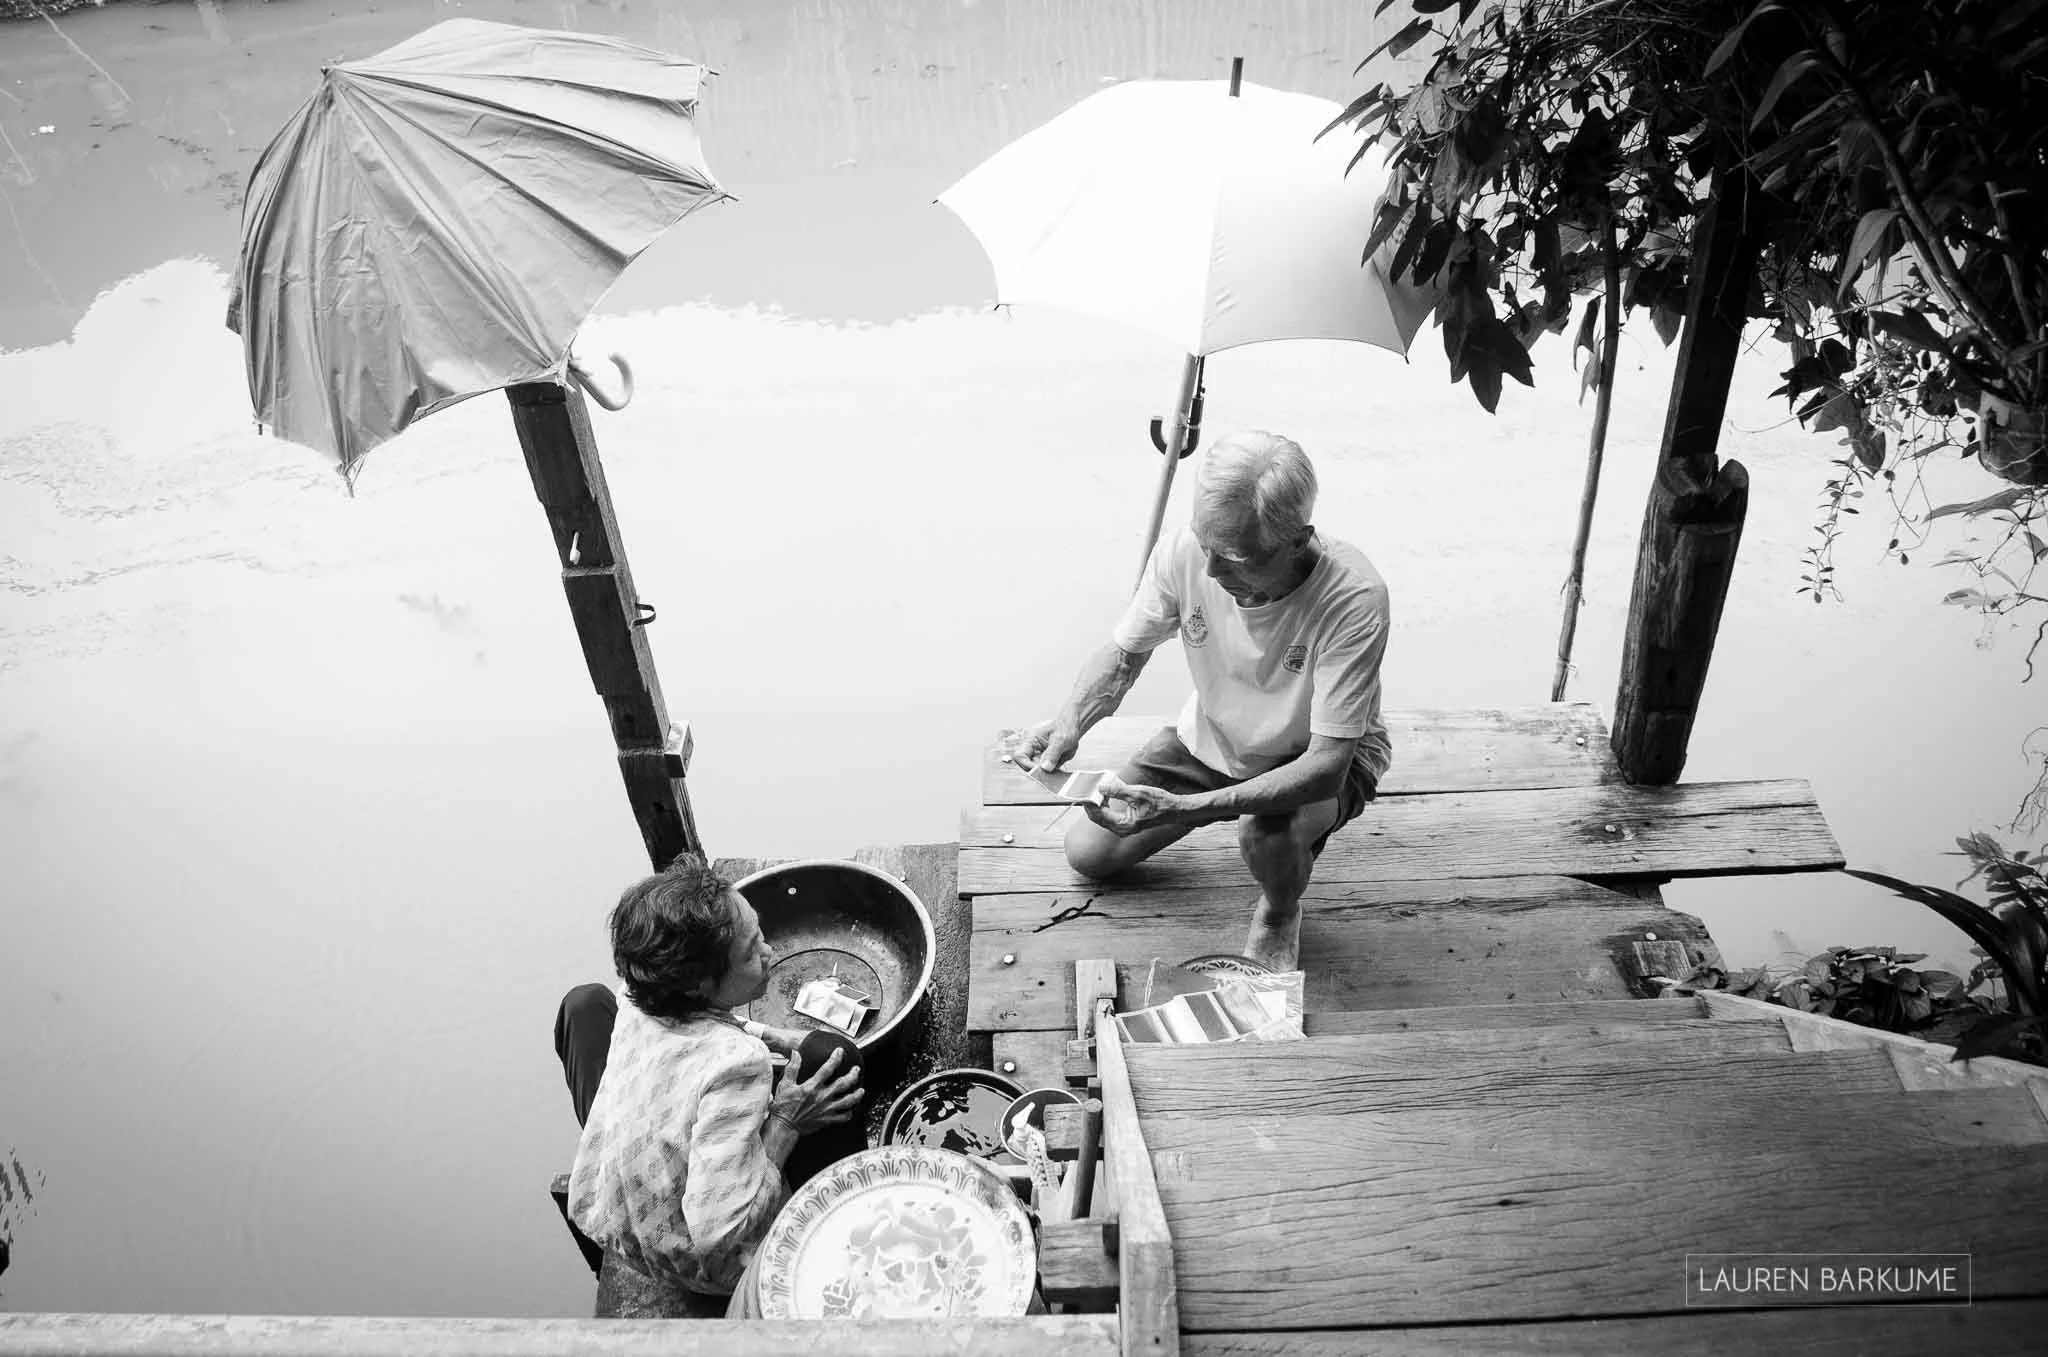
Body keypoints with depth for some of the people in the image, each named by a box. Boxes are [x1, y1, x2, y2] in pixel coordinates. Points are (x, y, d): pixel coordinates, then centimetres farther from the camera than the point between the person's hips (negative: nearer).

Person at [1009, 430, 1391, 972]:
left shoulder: (1354, 598, -37)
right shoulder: (1183, 551, -26)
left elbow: (1326, 765, -37)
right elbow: (1124, 654, -7)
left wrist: (1183, 808, -47)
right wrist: (1070, 724, -29)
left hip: (1315, 761, -4)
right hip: (1209, 741, 4)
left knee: (1266, 834, -36)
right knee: (1087, 853, 2)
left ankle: (1280, 912, 3)